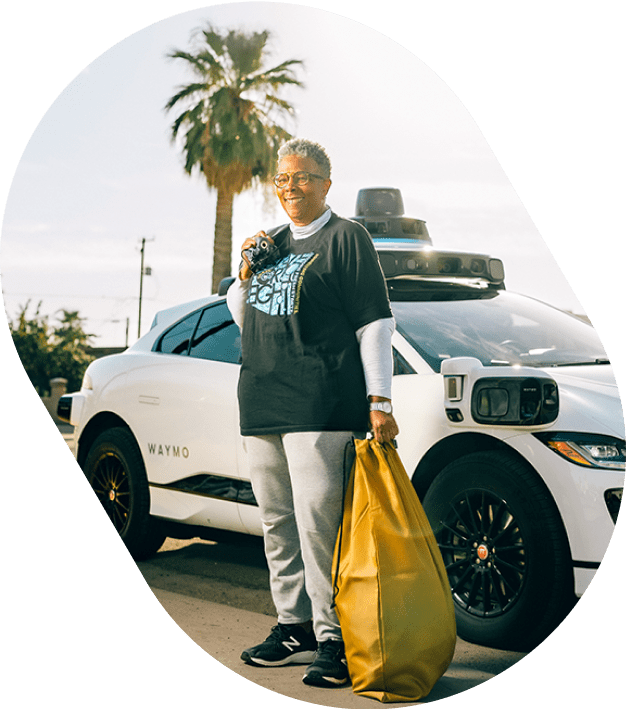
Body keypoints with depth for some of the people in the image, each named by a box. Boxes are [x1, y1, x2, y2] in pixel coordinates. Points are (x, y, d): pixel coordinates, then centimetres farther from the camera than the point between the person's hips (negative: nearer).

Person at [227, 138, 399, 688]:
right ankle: (295, 627, 22)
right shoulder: (275, 242, 21)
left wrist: (379, 401, -11)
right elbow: (242, 318, 27)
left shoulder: (345, 238, 1)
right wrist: (246, 273, 7)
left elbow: (376, 323, -5)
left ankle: (333, 638, -3)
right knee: (278, 524, 11)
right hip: (260, 406, 7)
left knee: (317, 524, -11)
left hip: (320, 409, -7)